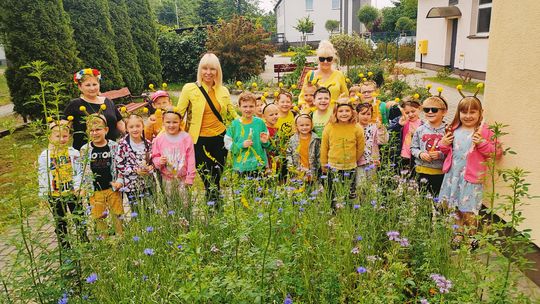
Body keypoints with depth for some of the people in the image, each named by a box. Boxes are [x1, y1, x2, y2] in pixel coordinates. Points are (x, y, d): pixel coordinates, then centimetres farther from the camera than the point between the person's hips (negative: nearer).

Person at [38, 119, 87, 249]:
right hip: (55, 195, 1)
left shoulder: (73, 153, -3)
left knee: (80, 218, 8)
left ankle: (85, 242, 22)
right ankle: (65, 246, 22)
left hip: (72, 192, 0)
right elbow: (42, 176, 1)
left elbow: (79, 172, -2)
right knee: (60, 222, 11)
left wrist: (78, 187, -15)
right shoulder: (44, 156, -2)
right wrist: (43, 195, 1)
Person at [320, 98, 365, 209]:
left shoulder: (357, 128, -7)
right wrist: (324, 165, 7)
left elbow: (360, 147, 5)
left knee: (350, 196, 10)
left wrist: (354, 160, 12)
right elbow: (324, 147, 2)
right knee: (334, 197, 8)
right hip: (333, 167, 0)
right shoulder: (329, 127, -7)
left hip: (351, 168, 0)